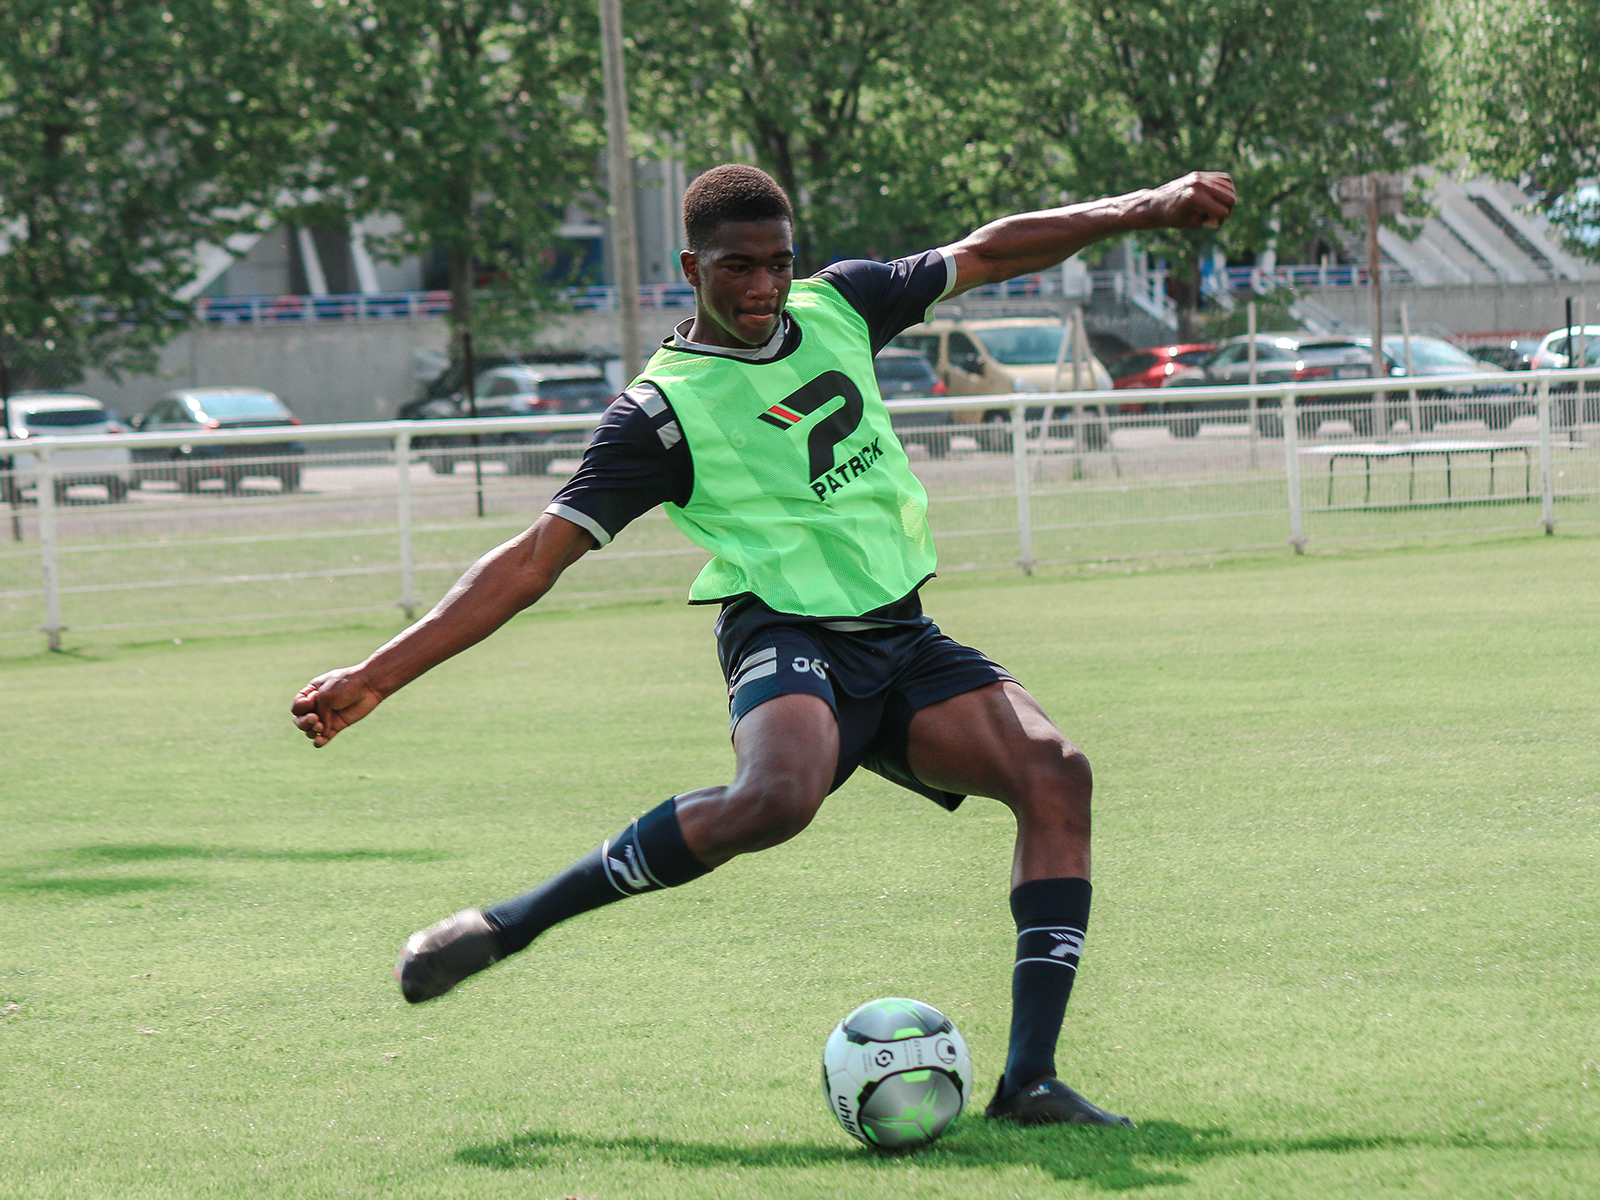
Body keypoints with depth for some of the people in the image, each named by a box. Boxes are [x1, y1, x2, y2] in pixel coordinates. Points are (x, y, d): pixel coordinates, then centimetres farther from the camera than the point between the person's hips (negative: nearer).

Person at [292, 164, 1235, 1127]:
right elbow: (536, 558, -7)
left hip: (903, 635, 6)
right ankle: (506, 926, -22)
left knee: (1054, 772, -20)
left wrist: (1147, 208, 20)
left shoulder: (837, 307, 10)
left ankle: (1030, 1079, -23)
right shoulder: (663, 409, -6)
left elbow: (989, 253, 22)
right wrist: (378, 677, -14)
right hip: (787, 639, -6)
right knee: (776, 797, -38)